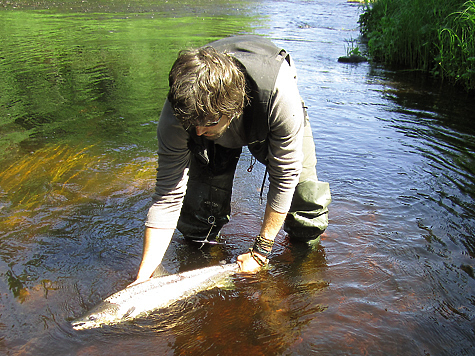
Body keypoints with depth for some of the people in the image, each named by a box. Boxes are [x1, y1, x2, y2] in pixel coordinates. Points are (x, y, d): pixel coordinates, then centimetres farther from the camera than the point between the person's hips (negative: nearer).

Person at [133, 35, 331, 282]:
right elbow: (167, 197, -30)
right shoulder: (177, 115, -37)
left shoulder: (281, 96, -44)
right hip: (217, 141, 1)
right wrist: (143, 278, -32)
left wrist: (260, 250, -25)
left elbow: (285, 177, -31)